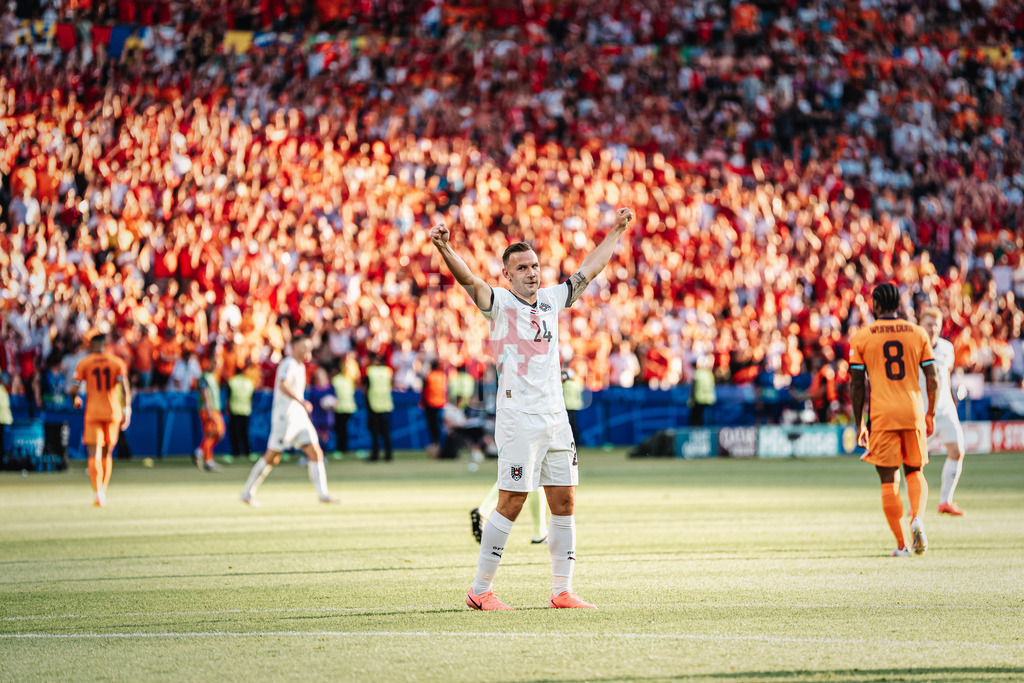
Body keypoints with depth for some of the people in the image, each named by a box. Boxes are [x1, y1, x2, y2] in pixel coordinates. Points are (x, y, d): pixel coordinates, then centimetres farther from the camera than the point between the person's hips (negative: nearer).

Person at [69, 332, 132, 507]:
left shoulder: (84, 363, 0)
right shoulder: (117, 363, 4)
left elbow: (73, 390, -4)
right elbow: (125, 388, -8)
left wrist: (75, 399, 18)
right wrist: (126, 411, -8)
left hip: (93, 413, -2)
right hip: (113, 413, 2)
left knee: (94, 454, -7)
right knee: (107, 454, 18)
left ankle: (97, 492, -25)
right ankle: (103, 492, 23)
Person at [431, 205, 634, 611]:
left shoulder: (550, 300, 14)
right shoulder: (499, 303, -3)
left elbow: (588, 270, 27)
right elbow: (469, 280, -21)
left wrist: (615, 232, 32)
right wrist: (444, 250, -39)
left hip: (556, 417, 6)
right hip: (518, 419, -6)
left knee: (564, 503, 6)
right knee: (511, 505, -8)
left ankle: (562, 592, 13)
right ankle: (480, 591, 0)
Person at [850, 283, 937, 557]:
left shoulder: (861, 337, 1)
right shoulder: (918, 333, 6)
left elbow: (856, 384, -1)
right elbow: (932, 379, 4)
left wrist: (859, 424, 6)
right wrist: (931, 414, 15)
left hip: (882, 414, -2)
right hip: (913, 411, 2)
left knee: (889, 480, 3)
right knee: (915, 471, 16)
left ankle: (901, 544, 0)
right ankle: (917, 519, -12)